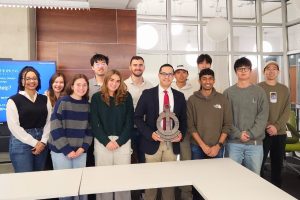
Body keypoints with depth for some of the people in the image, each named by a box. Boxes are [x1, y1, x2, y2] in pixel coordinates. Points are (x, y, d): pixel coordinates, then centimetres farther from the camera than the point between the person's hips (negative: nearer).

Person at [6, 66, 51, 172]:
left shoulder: (44, 99, 8)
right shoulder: (14, 100, -4)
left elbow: (49, 122, 4)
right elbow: (14, 127, -10)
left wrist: (43, 141, -8)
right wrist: (34, 143, -12)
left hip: (41, 143, 4)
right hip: (21, 143, -4)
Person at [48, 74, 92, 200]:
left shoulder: (87, 105, 5)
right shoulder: (62, 102, -8)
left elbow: (90, 129, 8)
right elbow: (55, 129, -11)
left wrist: (84, 147, -5)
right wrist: (67, 150, -13)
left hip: (80, 151, 4)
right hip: (61, 151, -3)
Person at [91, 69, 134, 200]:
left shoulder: (126, 97, 3)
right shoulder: (97, 97, 2)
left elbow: (129, 121, 0)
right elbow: (94, 123, -2)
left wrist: (119, 141, -9)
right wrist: (106, 141, -11)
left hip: (123, 142, 1)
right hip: (102, 142, 0)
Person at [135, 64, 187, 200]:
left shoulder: (179, 96, 6)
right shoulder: (147, 93, -3)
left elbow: (183, 119, 11)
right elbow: (138, 117, -4)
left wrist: (181, 134, -7)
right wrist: (150, 134, -15)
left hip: (172, 143, 2)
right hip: (153, 142, -2)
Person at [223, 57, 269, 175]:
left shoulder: (259, 92, 5)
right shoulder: (228, 92, 4)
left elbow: (263, 116, -2)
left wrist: (250, 133, -12)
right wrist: (238, 134, -13)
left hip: (255, 143, 1)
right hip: (233, 142, -1)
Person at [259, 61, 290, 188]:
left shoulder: (284, 89, 10)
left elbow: (287, 111, 1)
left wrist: (276, 126, -12)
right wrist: (267, 126, -16)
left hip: (280, 132, 3)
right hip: (263, 132, -3)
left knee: (277, 164, 12)